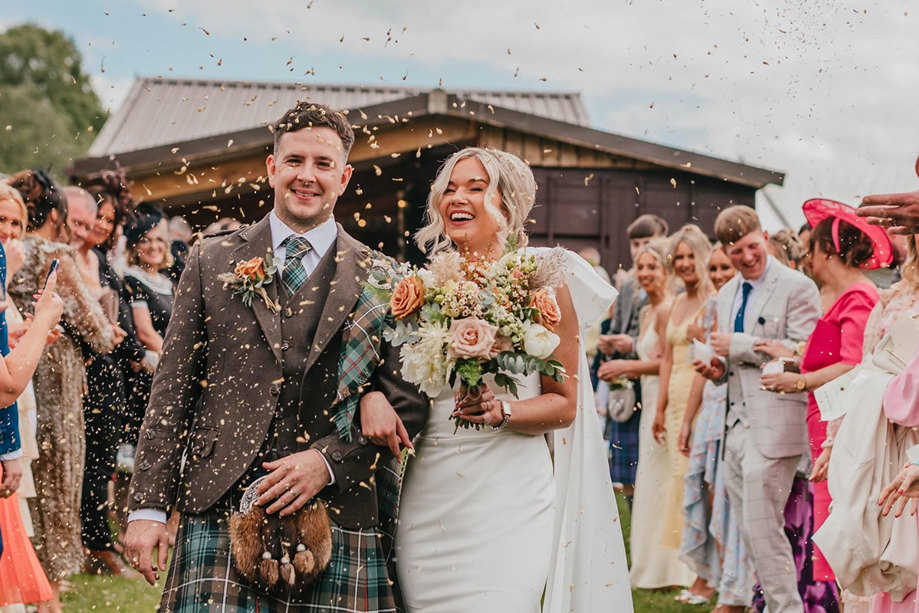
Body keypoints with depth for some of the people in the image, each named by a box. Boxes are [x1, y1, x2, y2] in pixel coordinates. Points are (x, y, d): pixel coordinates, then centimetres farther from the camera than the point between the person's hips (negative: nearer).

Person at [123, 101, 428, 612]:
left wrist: (329, 459, -10)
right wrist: (148, 506, 2)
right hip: (220, 512, 0)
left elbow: (410, 403, 4)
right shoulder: (213, 261, 10)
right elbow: (172, 393, 8)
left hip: (339, 517, 0)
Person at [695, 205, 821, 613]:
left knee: (762, 528, -10)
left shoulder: (797, 288, -7)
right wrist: (718, 368, 5)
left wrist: (738, 346, -15)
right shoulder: (726, 294, 18)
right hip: (737, 425, 8)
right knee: (751, 532, 11)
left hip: (775, 423, -8)